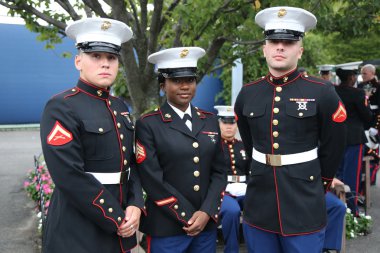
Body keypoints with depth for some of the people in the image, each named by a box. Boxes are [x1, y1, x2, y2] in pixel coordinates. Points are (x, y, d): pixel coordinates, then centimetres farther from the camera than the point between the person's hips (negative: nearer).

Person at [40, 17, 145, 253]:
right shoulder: (61, 108, -13)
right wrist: (116, 219, -16)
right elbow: (70, 177, -21)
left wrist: (135, 206, -6)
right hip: (77, 232, -7)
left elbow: (132, 163, 10)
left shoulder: (120, 107, 9)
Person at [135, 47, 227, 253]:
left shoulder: (210, 120, 8)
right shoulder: (148, 124, -6)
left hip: (207, 224, 4)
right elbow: (152, 180, -12)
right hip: (166, 227, -4)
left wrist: (207, 212, -7)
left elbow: (219, 171, 6)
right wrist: (188, 217, -11)